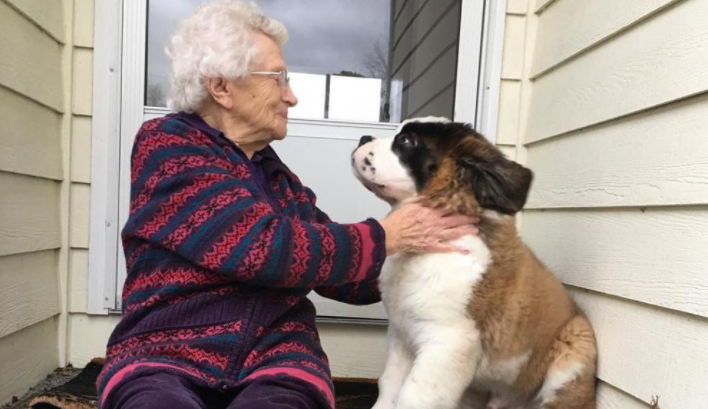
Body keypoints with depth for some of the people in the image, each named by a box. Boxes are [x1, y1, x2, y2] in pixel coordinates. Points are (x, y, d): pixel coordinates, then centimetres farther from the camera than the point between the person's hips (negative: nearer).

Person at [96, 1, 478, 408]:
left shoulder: (280, 177, 14)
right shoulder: (165, 146, -4)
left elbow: (344, 277, 17)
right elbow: (264, 249, -17)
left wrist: (424, 250, 7)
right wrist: (384, 237, -8)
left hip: (277, 357, 4)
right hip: (164, 354, -3)